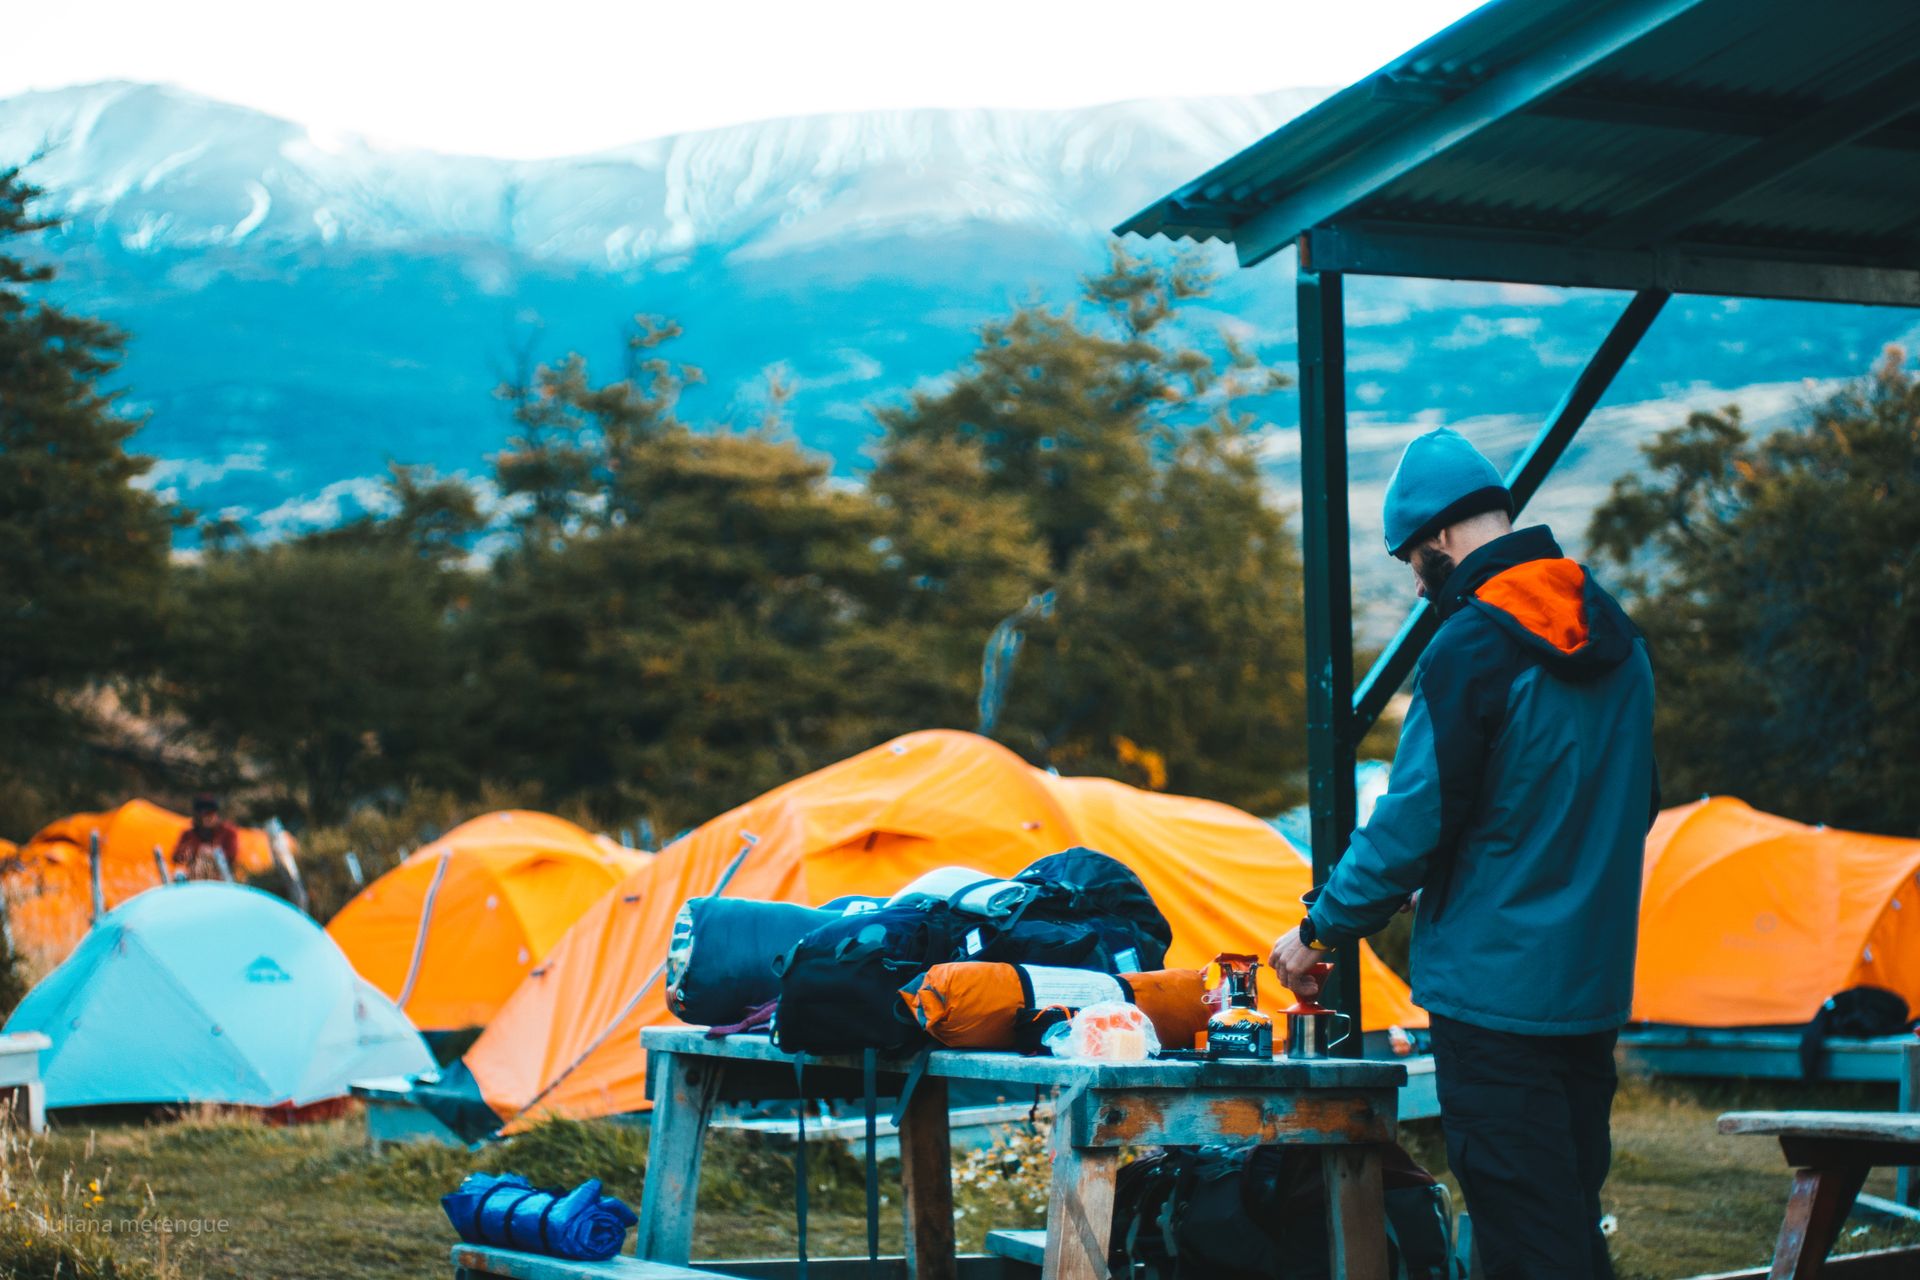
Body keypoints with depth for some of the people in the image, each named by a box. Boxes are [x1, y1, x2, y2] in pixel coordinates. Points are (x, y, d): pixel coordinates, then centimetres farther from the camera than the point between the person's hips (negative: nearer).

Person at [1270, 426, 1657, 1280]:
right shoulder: (1616, 638, 10)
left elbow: (1414, 821, -16)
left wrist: (1321, 930, -5)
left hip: (1494, 981, -8)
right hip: (1594, 986, 8)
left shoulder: (1470, 649, -15)